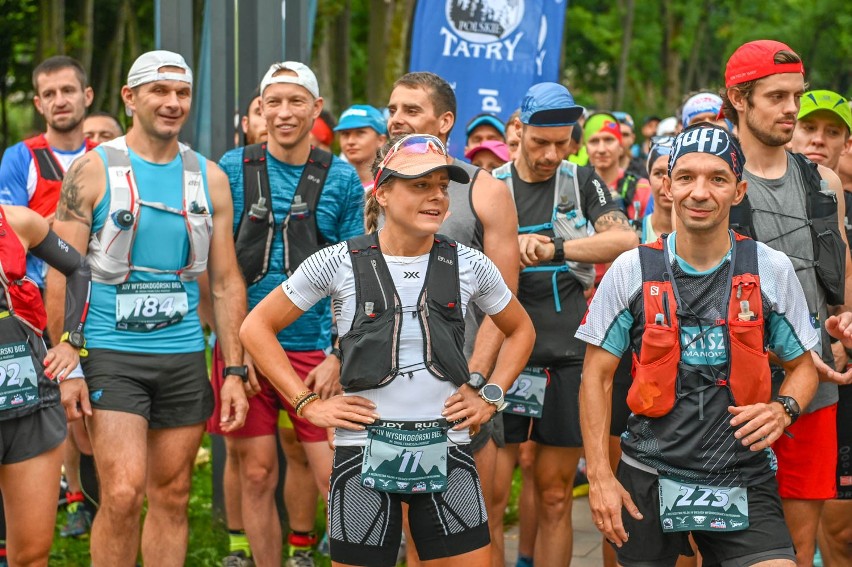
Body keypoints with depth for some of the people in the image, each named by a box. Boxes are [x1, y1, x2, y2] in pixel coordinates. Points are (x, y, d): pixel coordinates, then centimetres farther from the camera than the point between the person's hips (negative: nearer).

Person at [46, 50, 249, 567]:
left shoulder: (209, 178, 8)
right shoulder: (93, 171, -2)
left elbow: (226, 281, 10)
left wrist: (235, 371, 4)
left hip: (185, 357, 4)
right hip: (111, 354, -4)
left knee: (172, 496, 8)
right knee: (123, 494, -14)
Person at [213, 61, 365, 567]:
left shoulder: (342, 179, 3)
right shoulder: (234, 167, 4)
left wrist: (339, 355, -6)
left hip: (316, 348, 0)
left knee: (334, 474, -8)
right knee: (256, 473, 4)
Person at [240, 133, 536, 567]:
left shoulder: (469, 265, 3)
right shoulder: (339, 263, -3)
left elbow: (520, 330, 20)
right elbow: (256, 327, 3)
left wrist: (490, 397, 7)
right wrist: (309, 404, -3)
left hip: (446, 452, 2)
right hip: (365, 453, -2)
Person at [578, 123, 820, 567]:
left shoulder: (771, 269, 0)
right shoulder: (630, 271, -1)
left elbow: (802, 366, 10)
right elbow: (596, 376, 3)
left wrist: (783, 409, -12)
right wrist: (599, 476, -4)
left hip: (744, 482, 0)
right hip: (648, 479, 1)